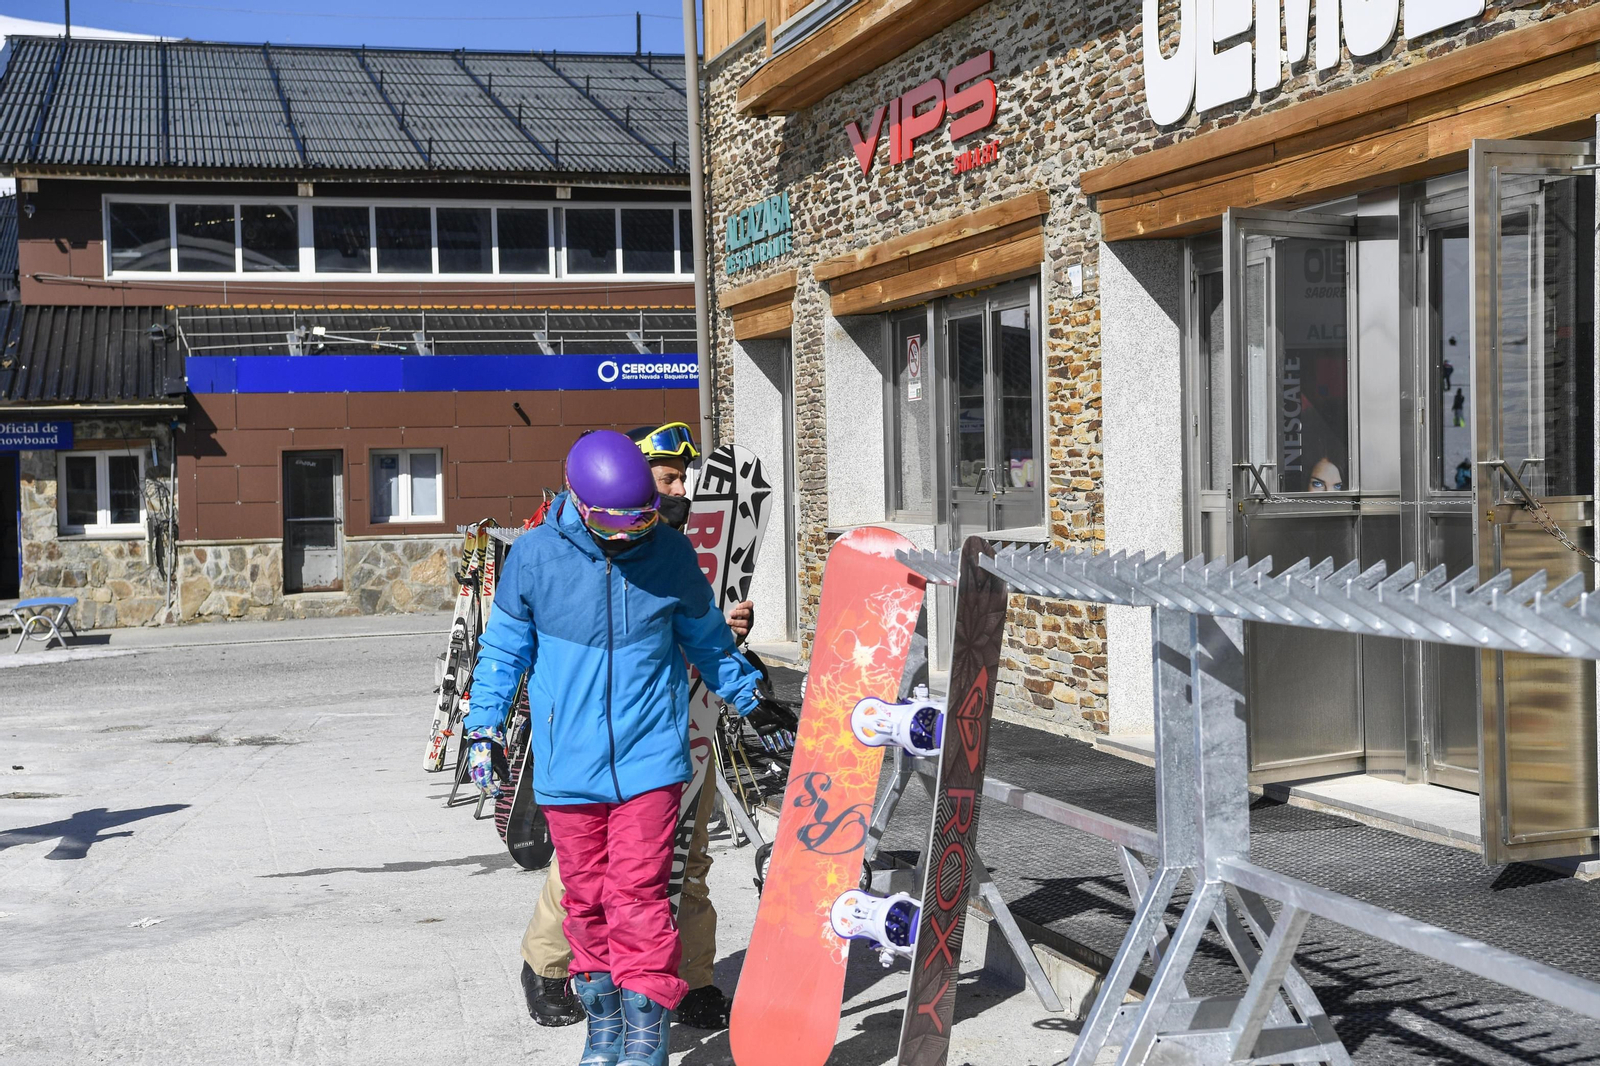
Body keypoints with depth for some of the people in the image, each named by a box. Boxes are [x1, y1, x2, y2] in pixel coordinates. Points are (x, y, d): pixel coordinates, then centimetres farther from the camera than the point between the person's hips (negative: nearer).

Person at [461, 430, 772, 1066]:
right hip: (567, 766, 1)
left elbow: (707, 639, 15)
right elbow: (505, 648, 9)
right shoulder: (534, 555, -4)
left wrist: (753, 701, 19)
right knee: (586, 899, 9)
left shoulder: (672, 553, -2)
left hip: (649, 760, -1)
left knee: (637, 898, -7)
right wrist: (484, 726, 4)